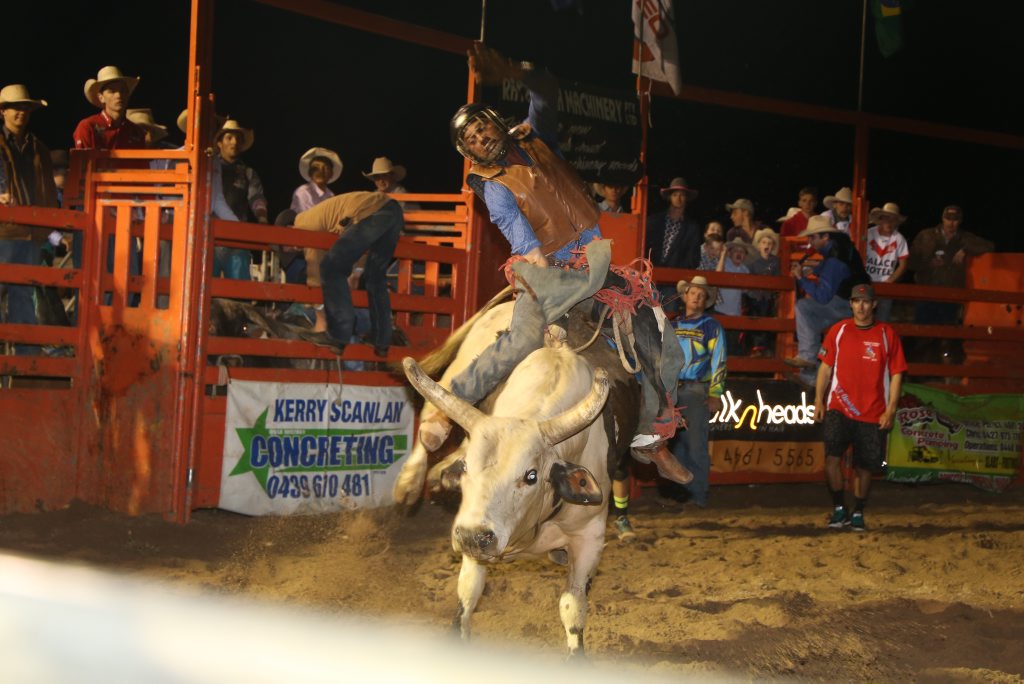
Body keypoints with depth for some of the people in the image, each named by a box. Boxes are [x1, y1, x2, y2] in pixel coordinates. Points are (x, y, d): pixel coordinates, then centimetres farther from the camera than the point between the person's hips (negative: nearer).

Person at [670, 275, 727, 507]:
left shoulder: (712, 327, 2)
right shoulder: (673, 326, 15)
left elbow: (718, 362, -3)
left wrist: (715, 395, -11)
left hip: (697, 390, -4)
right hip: (672, 391, 4)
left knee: (696, 444, -7)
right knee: (677, 445, 7)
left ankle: (698, 494, -2)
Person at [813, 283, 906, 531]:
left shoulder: (887, 334, 2)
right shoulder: (838, 330, 6)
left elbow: (896, 374, 3)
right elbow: (826, 367, 11)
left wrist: (890, 410, -5)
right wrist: (819, 400, 2)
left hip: (873, 414, 0)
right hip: (838, 408, 0)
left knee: (865, 466, 6)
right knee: (831, 457, -17)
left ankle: (858, 513, 22)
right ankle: (839, 509, -3)